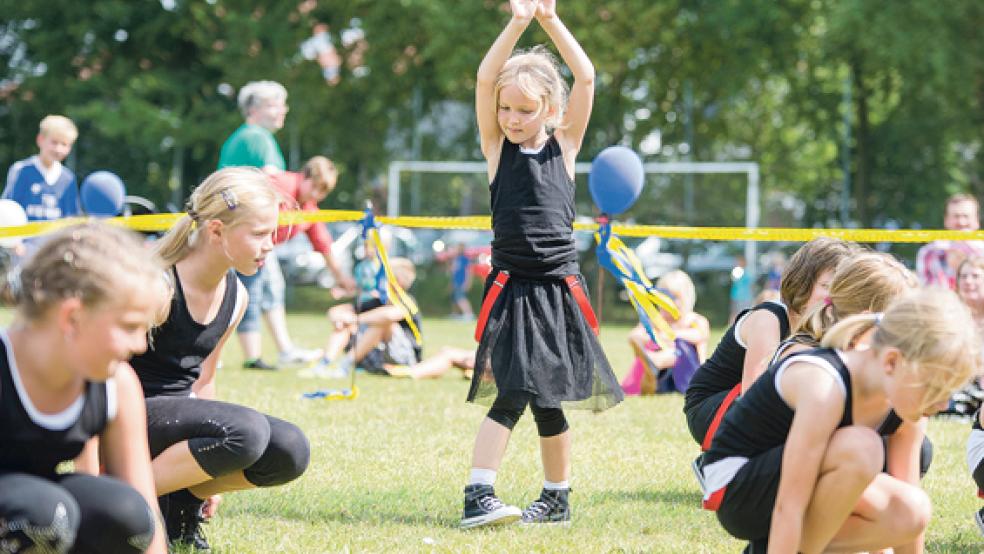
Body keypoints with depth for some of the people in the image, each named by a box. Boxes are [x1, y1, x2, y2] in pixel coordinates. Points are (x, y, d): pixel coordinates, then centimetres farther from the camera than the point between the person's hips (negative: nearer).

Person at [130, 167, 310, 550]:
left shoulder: (235, 297, 5)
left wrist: (209, 477, 21)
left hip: (180, 413, 8)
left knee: (290, 451, -13)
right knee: (247, 430, -32)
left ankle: (184, 503, 6)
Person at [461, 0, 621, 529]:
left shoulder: (564, 146, 5)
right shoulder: (497, 146, 4)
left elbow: (587, 78, -5)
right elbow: (485, 78, -9)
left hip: (558, 286, 1)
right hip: (511, 287, -1)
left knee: (546, 400, 7)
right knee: (512, 395, -14)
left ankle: (557, 499, 21)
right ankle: (477, 497, -17)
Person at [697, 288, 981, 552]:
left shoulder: (904, 398, -8)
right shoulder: (825, 386, -31)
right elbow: (789, 505, -33)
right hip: (736, 486, -8)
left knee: (912, 512, -15)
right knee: (861, 449, -33)